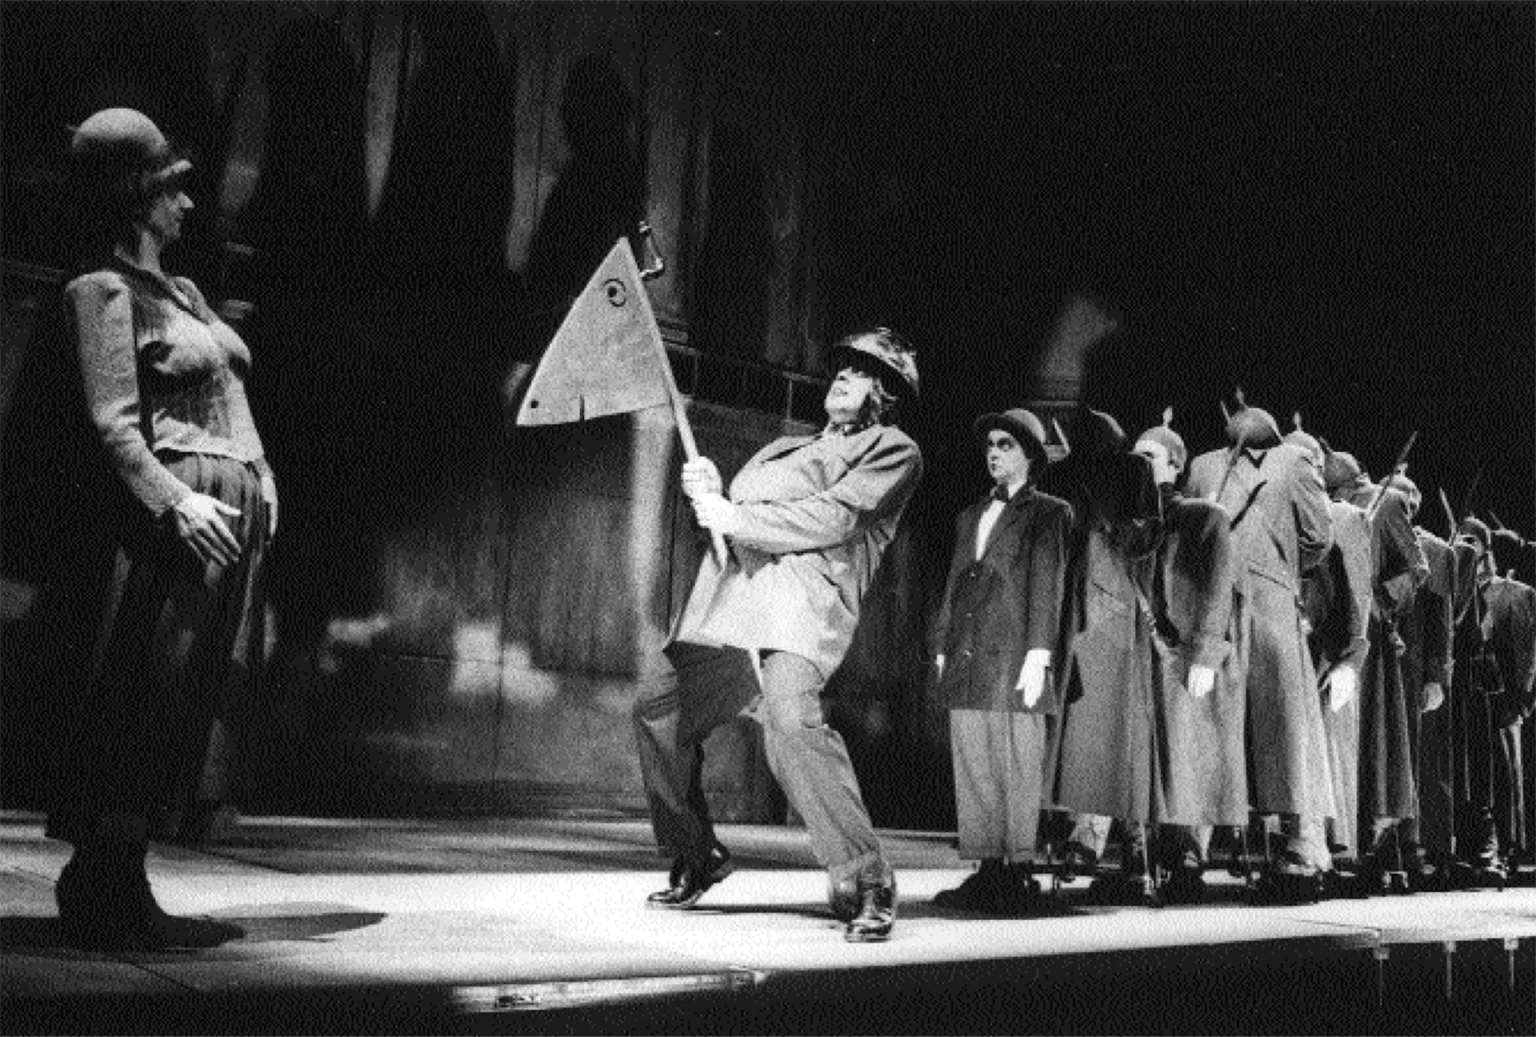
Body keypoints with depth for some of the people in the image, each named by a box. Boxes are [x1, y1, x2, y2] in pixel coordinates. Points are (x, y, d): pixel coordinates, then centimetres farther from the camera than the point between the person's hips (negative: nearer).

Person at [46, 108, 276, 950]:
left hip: (236, 507, 9)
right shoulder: (103, 291, -2)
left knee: (182, 707, 8)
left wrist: (260, 480, 11)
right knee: (146, 700, -8)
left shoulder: (184, 292, 24)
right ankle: (105, 890, -1)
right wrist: (175, 500, -24)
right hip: (179, 514, -9)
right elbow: (114, 422, -13)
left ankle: (114, 889, 14)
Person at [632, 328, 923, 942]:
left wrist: (735, 517, -6)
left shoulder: (892, 449, 9)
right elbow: (733, 520, 26)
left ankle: (865, 881, -24)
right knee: (658, 714, 10)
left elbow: (832, 518, -7)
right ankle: (696, 858, 27)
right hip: (729, 603, 8)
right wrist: (710, 495, 4)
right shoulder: (781, 450, 32)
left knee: (791, 719, -31)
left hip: (801, 601, -8)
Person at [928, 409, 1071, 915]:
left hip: (1014, 664, -6)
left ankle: (1019, 873, 1)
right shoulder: (970, 516, 24)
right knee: (972, 773, 4)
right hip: (966, 665, 6)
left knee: (1019, 773, -5)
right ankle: (987, 870, 9)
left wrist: (1038, 655, -12)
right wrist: (942, 648, 14)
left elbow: (1047, 585, -4)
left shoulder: (1049, 513, 5)